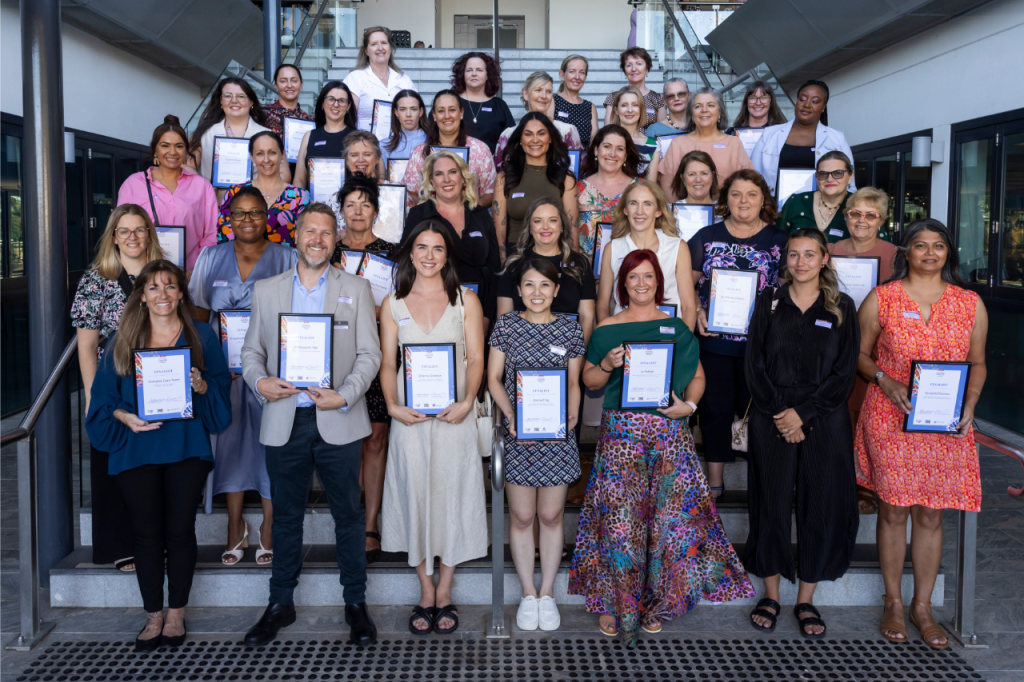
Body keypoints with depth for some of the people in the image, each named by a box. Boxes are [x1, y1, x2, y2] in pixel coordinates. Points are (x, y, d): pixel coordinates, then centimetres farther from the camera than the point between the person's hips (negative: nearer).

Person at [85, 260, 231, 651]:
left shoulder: (200, 336, 7)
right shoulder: (122, 340, 8)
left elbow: (222, 383, 5)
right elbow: (104, 396, 7)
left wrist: (201, 385, -15)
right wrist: (125, 417, -11)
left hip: (186, 447, 0)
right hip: (136, 447, 1)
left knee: (180, 530, 1)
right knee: (147, 534, 3)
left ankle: (176, 614, 16)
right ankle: (153, 616, 17)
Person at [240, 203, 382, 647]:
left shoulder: (356, 289, 5)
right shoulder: (266, 291, 10)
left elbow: (370, 354, 1)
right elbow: (251, 351, 11)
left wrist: (345, 395, -15)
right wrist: (259, 381, -10)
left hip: (338, 422, -1)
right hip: (284, 422, 1)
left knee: (349, 514, 5)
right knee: (286, 516, 11)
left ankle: (355, 604, 19)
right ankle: (280, 604, 25)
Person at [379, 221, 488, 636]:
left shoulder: (466, 301, 5)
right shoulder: (393, 304, 7)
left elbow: (475, 360, 0)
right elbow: (387, 362, 5)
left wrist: (467, 401, -16)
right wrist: (393, 405, -11)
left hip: (454, 415, -1)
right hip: (410, 416, 1)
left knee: (452, 494, 3)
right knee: (415, 496, 4)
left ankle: (444, 594, 16)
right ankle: (426, 593, 17)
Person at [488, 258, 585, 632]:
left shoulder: (570, 329, 4)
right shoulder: (506, 325, 2)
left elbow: (573, 383, 8)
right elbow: (494, 378, 2)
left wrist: (570, 416, -10)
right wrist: (511, 416, -12)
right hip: (517, 434, 0)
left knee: (551, 516, 7)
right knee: (521, 517, 6)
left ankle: (547, 593, 22)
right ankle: (528, 594, 20)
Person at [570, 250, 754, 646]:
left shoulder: (677, 328, 11)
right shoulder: (607, 330, 7)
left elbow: (697, 376, 13)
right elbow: (589, 381, 8)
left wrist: (689, 404, -5)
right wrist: (607, 365, -11)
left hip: (669, 431, 1)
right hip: (620, 431, -1)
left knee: (668, 516, 1)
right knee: (619, 519, -6)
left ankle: (655, 603, 17)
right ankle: (613, 603, 8)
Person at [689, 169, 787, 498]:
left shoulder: (779, 241, 5)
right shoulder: (706, 237, 6)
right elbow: (687, 283, 8)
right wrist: (698, 312, -8)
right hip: (713, 339, 1)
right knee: (715, 408, 5)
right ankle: (714, 480, 16)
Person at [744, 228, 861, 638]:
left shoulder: (841, 308, 4)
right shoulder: (769, 304, 6)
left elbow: (844, 373, -2)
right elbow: (754, 365, 1)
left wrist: (803, 414, -11)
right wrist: (777, 414, -10)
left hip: (823, 423, 0)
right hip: (771, 421, 0)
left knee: (821, 506, 2)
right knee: (771, 504, 3)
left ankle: (806, 600, 15)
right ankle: (771, 596, 17)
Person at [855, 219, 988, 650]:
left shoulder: (970, 304, 7)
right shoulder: (881, 299, 1)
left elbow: (977, 363, 12)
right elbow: (860, 354, 6)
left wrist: (970, 403, -4)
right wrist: (884, 380, -13)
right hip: (890, 420, -2)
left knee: (931, 516, 7)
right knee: (893, 511, 3)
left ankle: (922, 607, 21)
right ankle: (893, 603, 19)